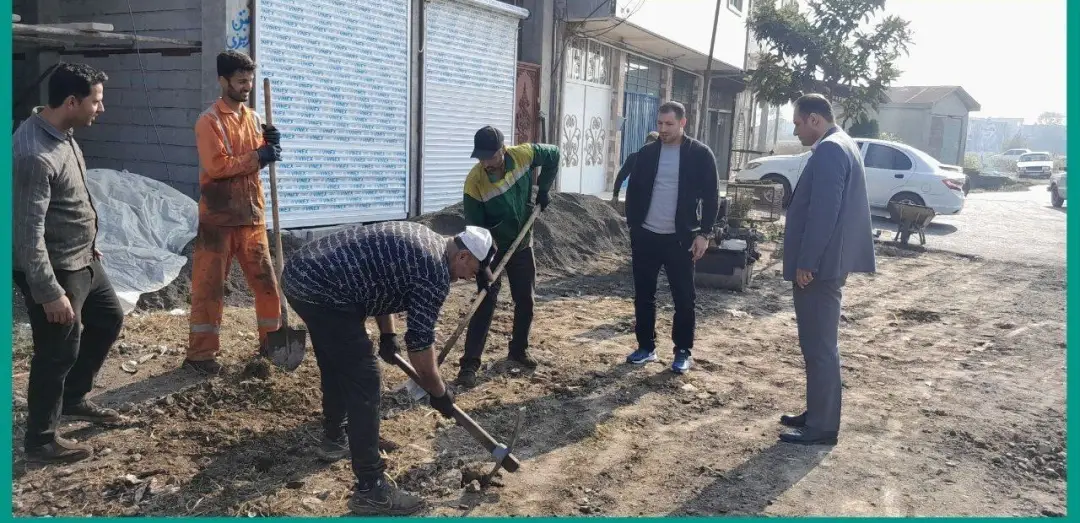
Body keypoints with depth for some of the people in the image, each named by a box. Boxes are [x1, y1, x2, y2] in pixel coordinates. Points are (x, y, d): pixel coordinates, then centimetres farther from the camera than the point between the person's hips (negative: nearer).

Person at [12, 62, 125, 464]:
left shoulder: (62, 134, 3)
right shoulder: (34, 154, -27)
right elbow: (28, 231, -27)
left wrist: (90, 246, 23)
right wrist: (49, 291, -25)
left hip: (83, 261, 10)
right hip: (54, 270, -10)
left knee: (109, 319, 23)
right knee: (58, 353, 3)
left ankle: (73, 399, 40)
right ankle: (40, 440, 21)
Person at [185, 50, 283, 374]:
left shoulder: (252, 117, 12)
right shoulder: (209, 121, -9)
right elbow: (216, 166, -20)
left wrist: (270, 146, -6)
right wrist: (257, 157, -19)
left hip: (251, 215, 6)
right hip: (218, 217, -6)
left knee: (265, 279, 10)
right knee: (209, 285, 0)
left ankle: (271, 340, 23)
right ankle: (201, 352, 8)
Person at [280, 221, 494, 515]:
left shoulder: (422, 239, 18)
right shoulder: (436, 273, -10)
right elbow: (420, 344, -8)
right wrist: (439, 393, 6)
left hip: (299, 272, 11)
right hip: (321, 291, -11)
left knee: (337, 365, 29)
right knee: (364, 384, -7)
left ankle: (334, 434, 51)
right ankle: (370, 490, -3)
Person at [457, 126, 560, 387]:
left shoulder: (523, 154, -20)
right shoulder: (474, 182, -27)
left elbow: (553, 155, 1)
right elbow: (474, 228, -22)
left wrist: (543, 188, -6)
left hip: (522, 244, 4)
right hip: (492, 247, -3)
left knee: (526, 300, 10)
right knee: (486, 302, -11)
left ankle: (518, 349, 31)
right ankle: (470, 363, -7)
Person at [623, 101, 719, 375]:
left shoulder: (700, 154, -4)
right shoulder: (646, 153, 5)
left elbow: (711, 197, -3)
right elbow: (633, 191, 10)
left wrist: (703, 233, -9)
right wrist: (633, 227, 4)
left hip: (680, 238, -3)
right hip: (646, 236, 3)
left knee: (683, 298, 3)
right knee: (643, 295, 9)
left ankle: (683, 352, 16)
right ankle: (646, 347, 21)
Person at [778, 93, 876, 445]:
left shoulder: (828, 150, -16)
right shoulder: (841, 146, 17)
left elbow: (823, 212, -23)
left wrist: (805, 263, -20)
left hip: (819, 265, -11)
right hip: (826, 261, 11)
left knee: (819, 346, -3)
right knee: (818, 344, 16)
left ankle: (822, 427, 5)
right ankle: (817, 414, 26)